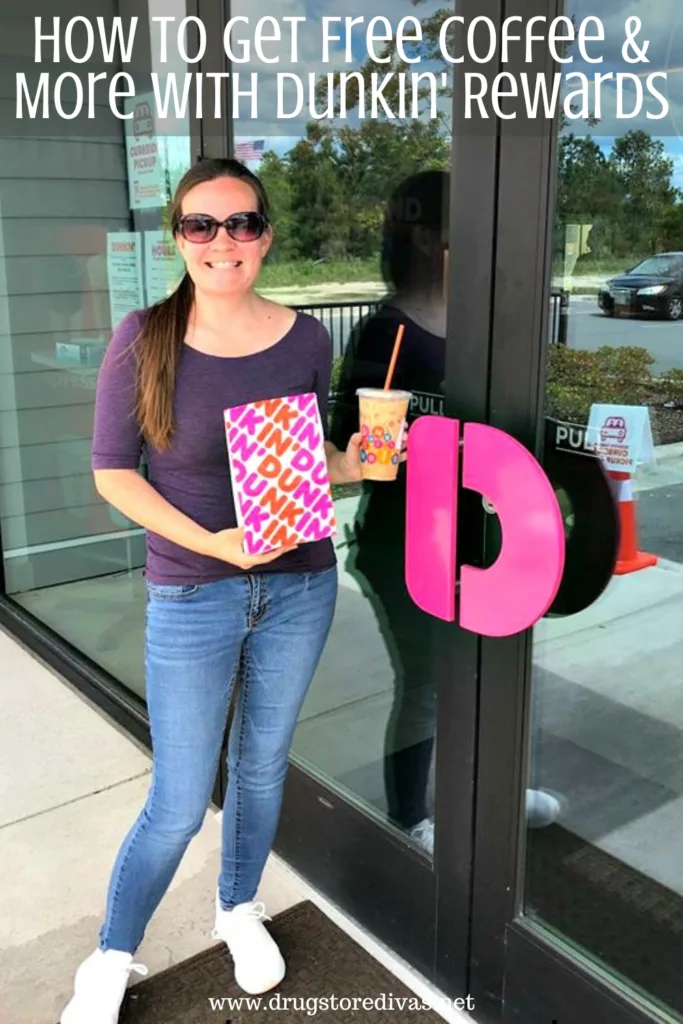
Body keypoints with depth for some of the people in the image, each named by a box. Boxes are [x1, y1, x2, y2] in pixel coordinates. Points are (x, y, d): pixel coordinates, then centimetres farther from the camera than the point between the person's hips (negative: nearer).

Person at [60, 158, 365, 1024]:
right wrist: (209, 542, -19)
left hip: (300, 588, 3)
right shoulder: (145, 338, -11)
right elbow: (112, 471, -8)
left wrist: (354, 464, -10)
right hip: (192, 600, -3)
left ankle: (239, 910, 47)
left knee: (261, 767, 20)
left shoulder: (306, 339, -3)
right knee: (178, 805, 5)